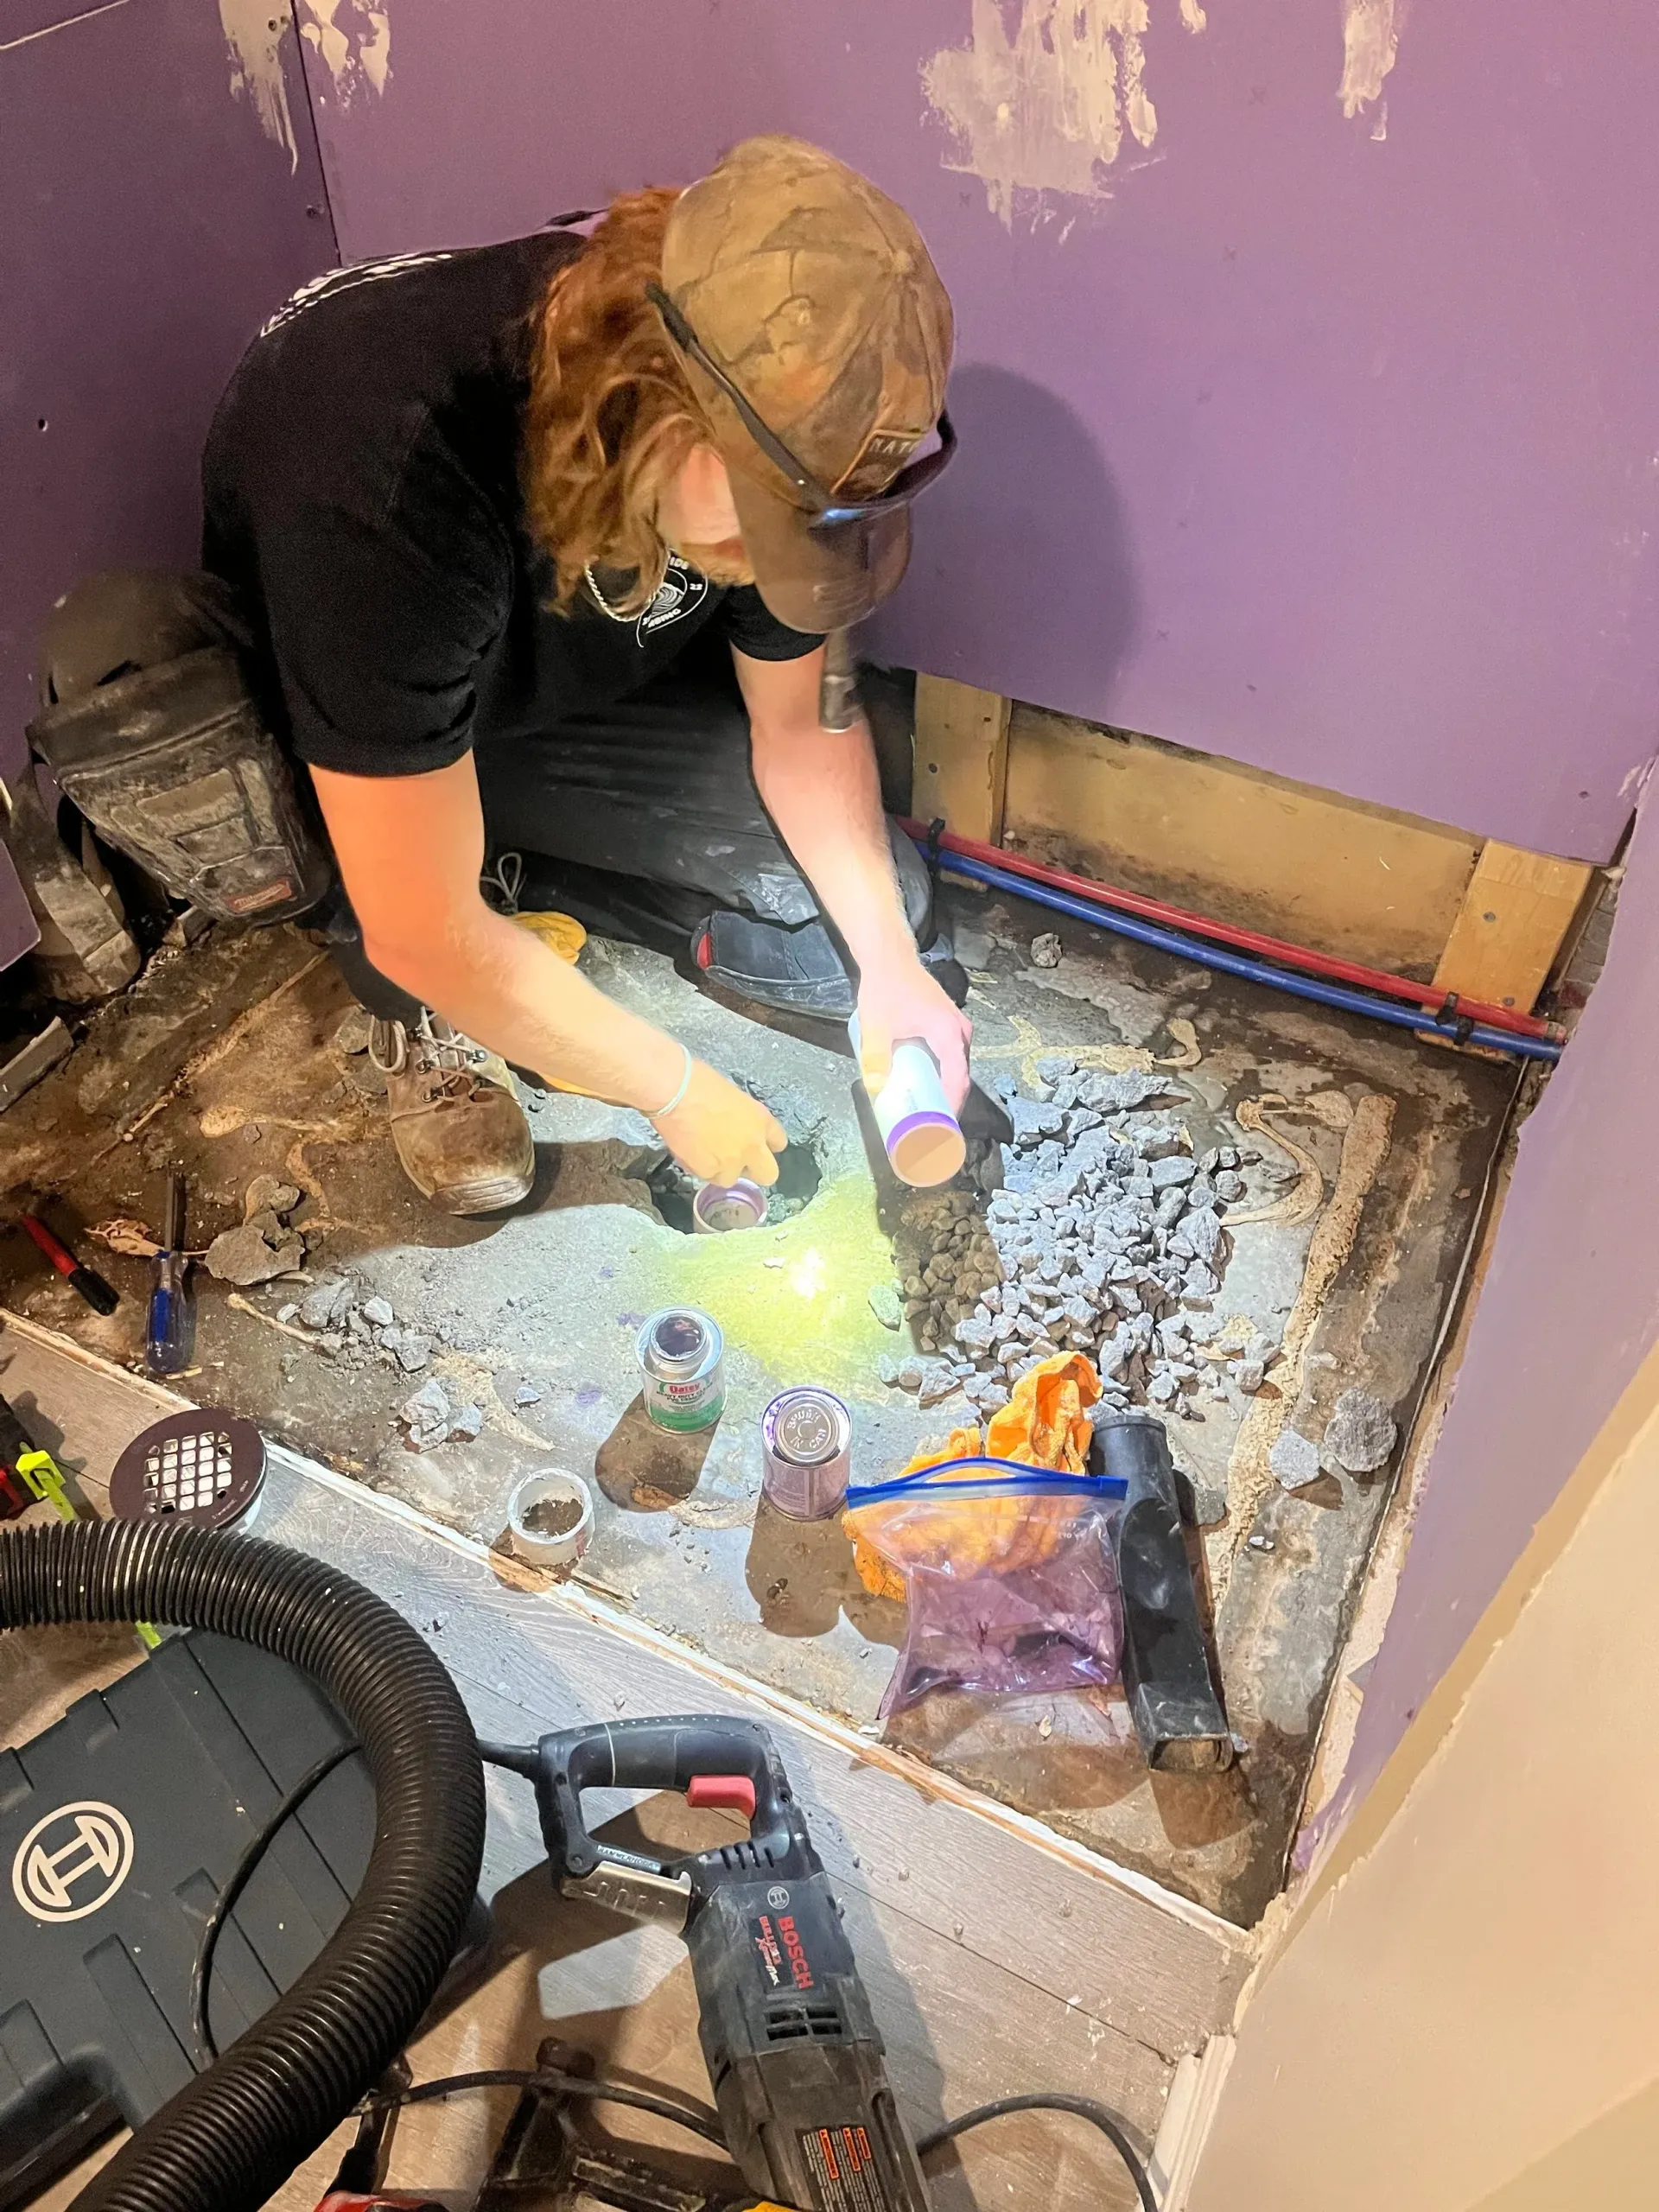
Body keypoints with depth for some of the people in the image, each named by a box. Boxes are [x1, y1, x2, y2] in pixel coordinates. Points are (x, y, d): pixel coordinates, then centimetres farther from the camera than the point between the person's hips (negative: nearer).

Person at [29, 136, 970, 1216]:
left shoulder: (769, 412, -24)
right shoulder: (386, 473, -42)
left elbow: (800, 719, -9)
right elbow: (423, 930, -36)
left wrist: (888, 959, -21)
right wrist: (675, 1089, -25)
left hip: (567, 698, 5)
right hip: (319, 735, -4)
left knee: (867, 914, -9)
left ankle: (514, 851, 8)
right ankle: (424, 1016, -3)